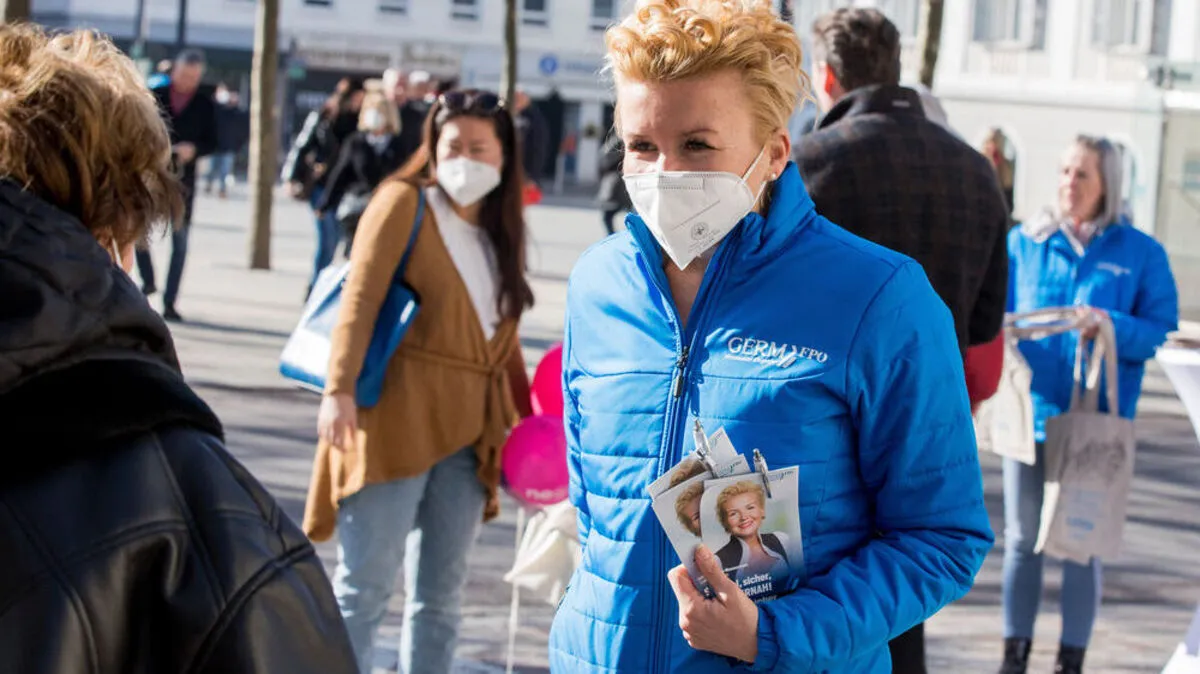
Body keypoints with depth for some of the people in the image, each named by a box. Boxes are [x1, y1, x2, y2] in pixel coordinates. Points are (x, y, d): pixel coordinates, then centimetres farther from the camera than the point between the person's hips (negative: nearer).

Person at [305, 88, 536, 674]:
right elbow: (360, 298, -10)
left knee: (440, 595, 9)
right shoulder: (404, 202, -1)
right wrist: (339, 388, -20)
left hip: (467, 431, 6)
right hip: (395, 417, -6)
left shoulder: (500, 232, 16)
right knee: (365, 584, -5)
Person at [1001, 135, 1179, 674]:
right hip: (1030, 408, 2)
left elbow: (1160, 329, -5)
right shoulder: (1024, 242, 4)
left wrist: (1113, 326, -22)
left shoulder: (1140, 253, -1)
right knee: (1022, 538, 8)